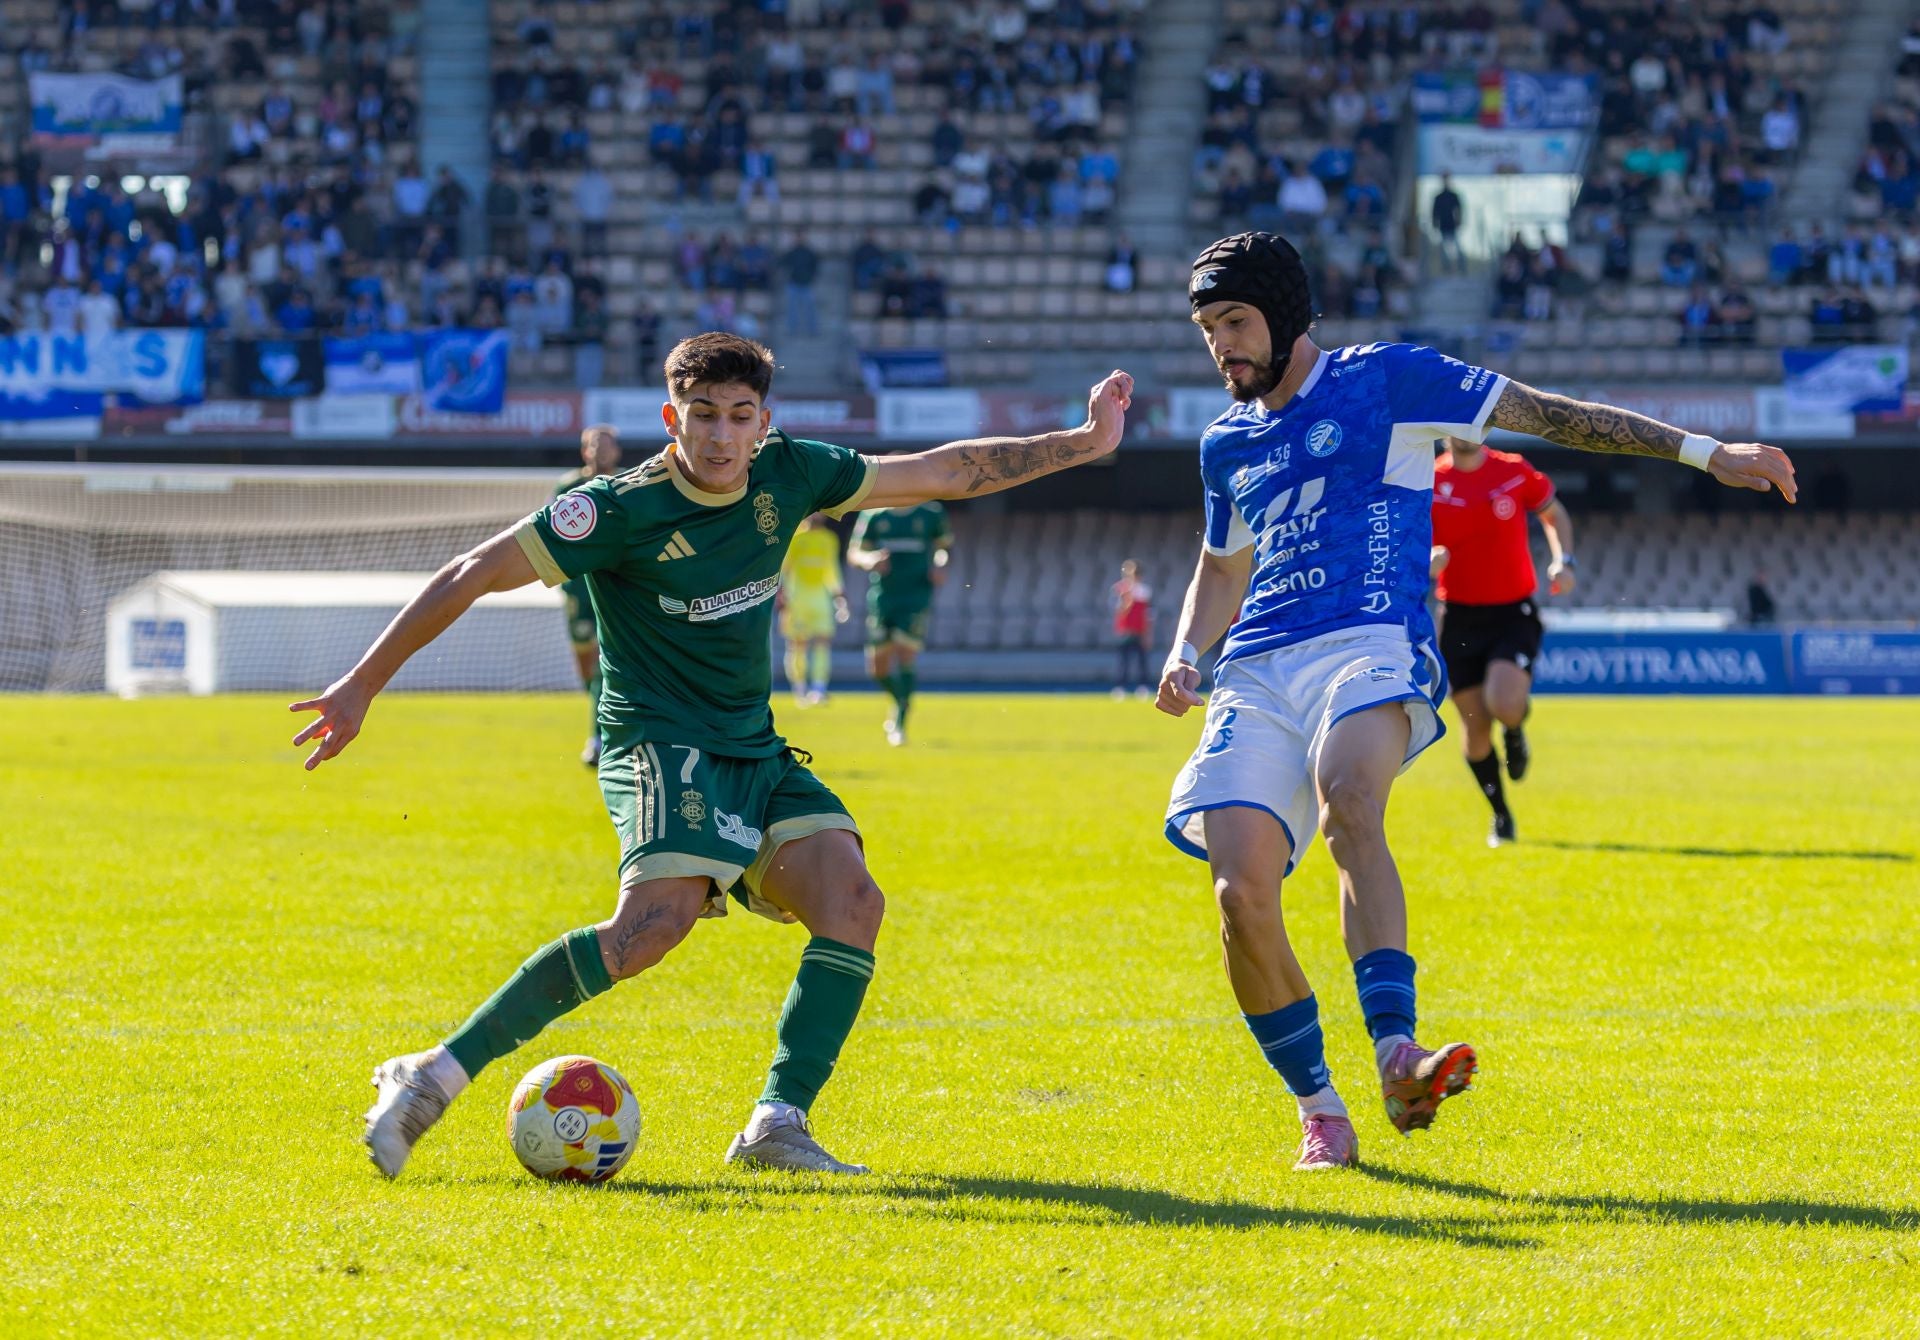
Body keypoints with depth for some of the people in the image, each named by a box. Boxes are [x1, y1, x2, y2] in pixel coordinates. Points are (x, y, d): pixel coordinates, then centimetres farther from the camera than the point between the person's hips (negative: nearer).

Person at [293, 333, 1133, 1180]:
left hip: (755, 753, 7)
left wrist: (1087, 443, 14)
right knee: (661, 917, -30)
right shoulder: (625, 508, -15)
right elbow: (475, 574, -12)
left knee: (851, 897, -18)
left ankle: (777, 1126, -18)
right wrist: (362, 686, -13)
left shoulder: (785, 478, 2)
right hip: (658, 743, -7)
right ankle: (435, 1077, -26)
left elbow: (940, 474, 13)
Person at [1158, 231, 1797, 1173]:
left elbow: (1551, 416, 4)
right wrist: (1185, 653, 17)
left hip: (1368, 647, -5)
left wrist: (1704, 453, -1)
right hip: (1256, 673, 5)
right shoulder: (1227, 444, 22)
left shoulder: (1382, 381, 6)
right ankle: (1320, 1114, 1)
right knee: (1240, 893, -15)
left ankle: (1395, 1052, -48)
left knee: (1347, 803, -37)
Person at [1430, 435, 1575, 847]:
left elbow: (1554, 515, 15)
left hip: (1513, 613, -1)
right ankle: (1501, 818, 23)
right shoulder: (1428, 483, -3)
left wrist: (1563, 561, -1)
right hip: (1459, 616, 1)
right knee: (1474, 729, 2)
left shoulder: (1516, 472, -2)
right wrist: (1427, 561, -21)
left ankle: (1515, 732, 14)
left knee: (1504, 704, -25)